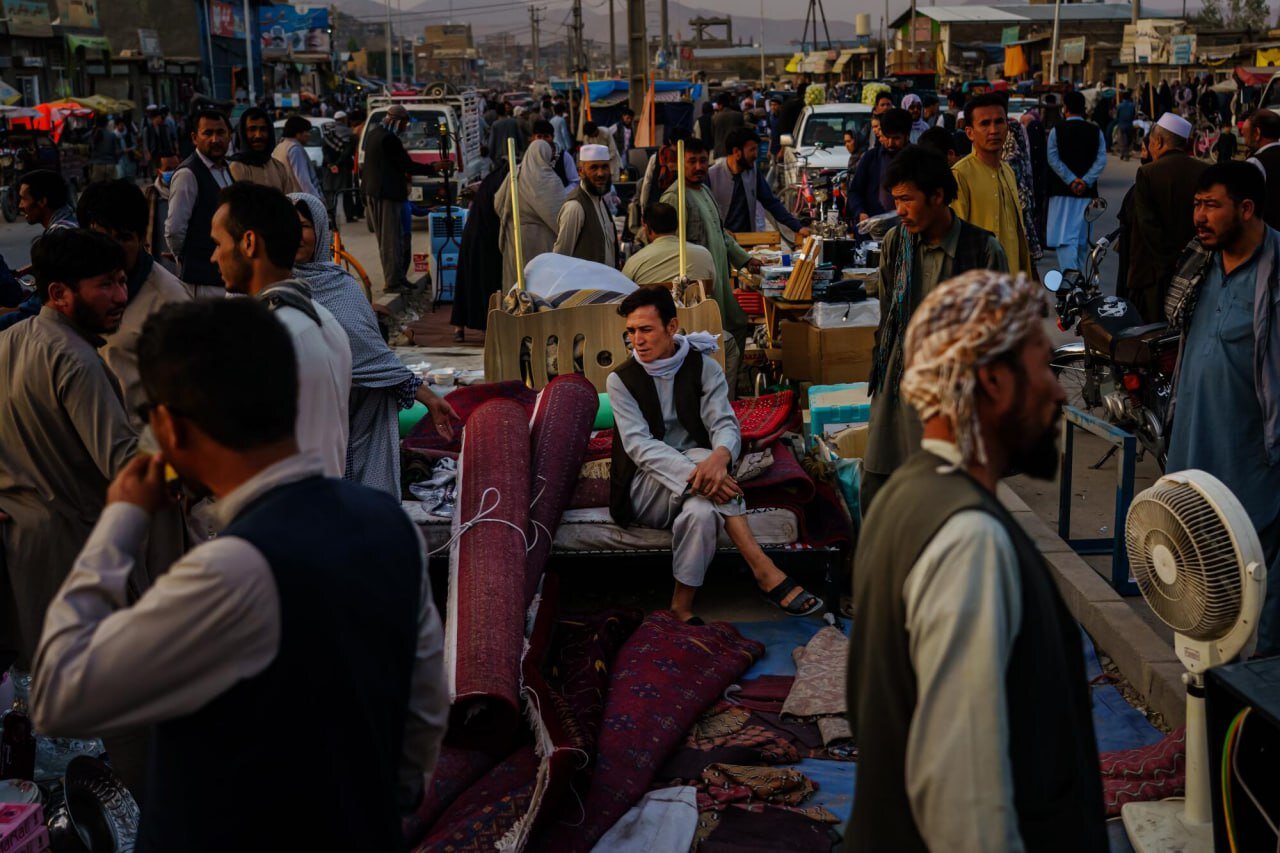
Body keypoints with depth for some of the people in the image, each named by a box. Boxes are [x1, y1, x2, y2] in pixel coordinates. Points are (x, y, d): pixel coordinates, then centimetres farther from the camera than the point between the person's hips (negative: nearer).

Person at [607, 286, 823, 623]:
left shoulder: (704, 367, 1)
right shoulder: (621, 380, -4)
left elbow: (725, 423, -13)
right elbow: (639, 444, -17)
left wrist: (720, 455, -40)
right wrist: (694, 472, -35)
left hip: (692, 479, 2)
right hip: (645, 487, -2)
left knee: (703, 513, -36)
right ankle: (764, 570, -37)